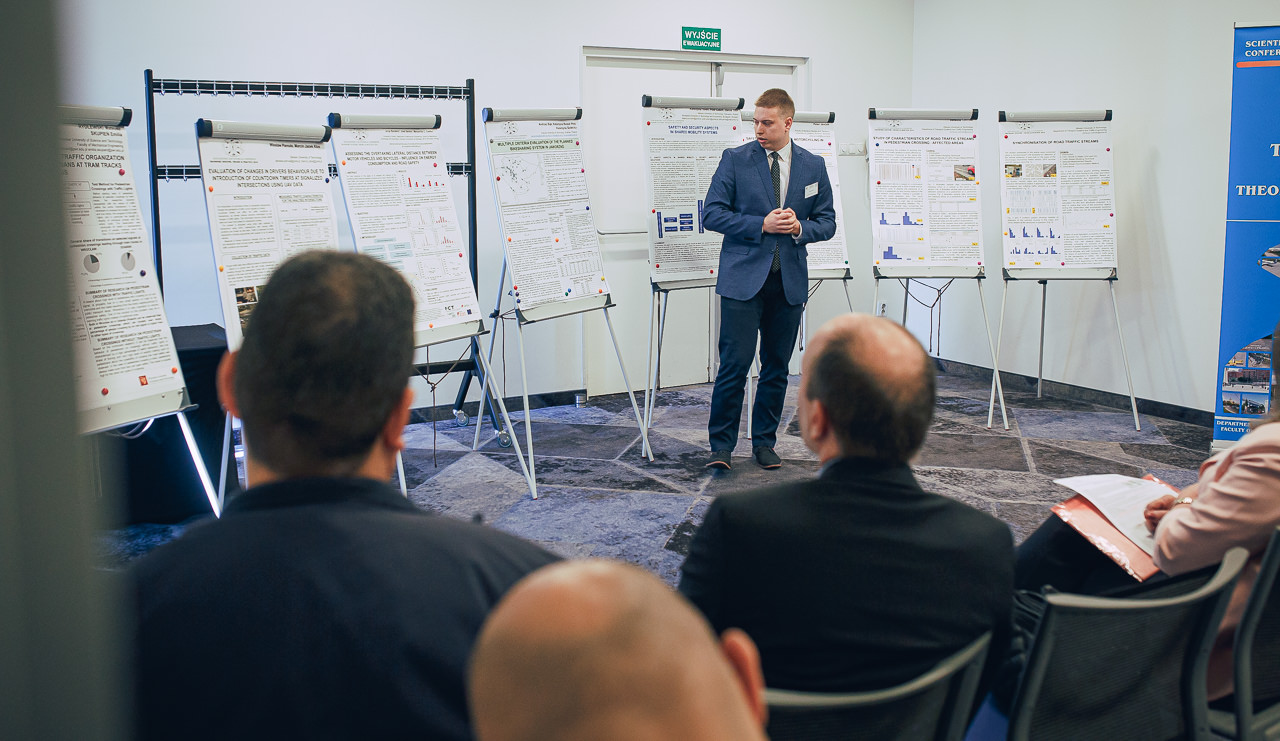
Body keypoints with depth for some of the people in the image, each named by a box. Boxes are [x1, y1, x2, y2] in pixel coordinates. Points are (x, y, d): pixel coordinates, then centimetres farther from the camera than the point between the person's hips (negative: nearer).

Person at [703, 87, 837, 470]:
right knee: (735, 363, -9)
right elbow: (712, 213, -3)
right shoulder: (735, 160, 0)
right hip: (743, 277, -3)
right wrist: (761, 225, -14)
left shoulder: (813, 166, 9)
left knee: (776, 367, 9)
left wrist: (800, 228, -10)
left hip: (790, 281, 3)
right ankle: (721, 445, 3)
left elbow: (827, 222, 12)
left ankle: (764, 442, 22)